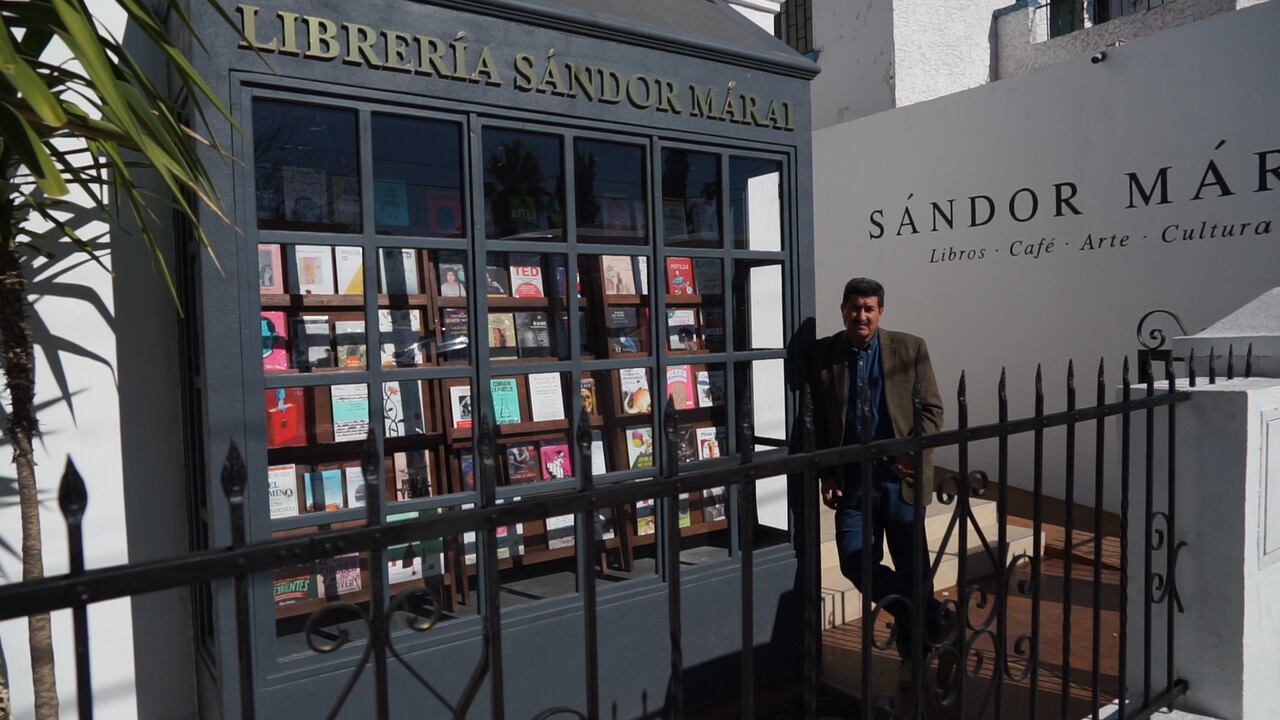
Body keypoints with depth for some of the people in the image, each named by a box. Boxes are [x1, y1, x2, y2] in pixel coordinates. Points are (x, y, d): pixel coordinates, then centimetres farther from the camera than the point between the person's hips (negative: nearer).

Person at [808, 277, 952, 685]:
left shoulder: (910, 349, 0)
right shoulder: (823, 355, 2)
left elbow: (932, 409, 2)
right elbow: (817, 421, 6)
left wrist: (913, 454, -12)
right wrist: (826, 475, 1)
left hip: (901, 477, -1)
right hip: (851, 480, 1)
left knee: (912, 569, 6)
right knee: (856, 563, -6)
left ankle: (913, 655, 27)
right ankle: (937, 620, 11)